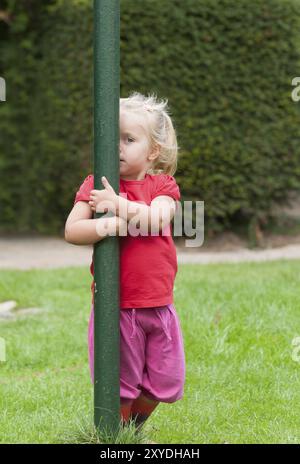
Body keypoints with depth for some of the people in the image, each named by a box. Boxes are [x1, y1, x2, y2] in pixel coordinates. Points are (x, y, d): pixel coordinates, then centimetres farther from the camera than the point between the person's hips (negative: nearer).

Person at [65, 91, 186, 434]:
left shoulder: (162, 185, 3)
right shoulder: (95, 185, -1)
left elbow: (157, 220, -17)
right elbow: (71, 230, -13)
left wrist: (121, 205, -26)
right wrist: (104, 227, -29)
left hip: (158, 303, 3)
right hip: (115, 305, -2)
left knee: (165, 380, 11)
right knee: (120, 381, 4)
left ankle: (135, 426, 36)